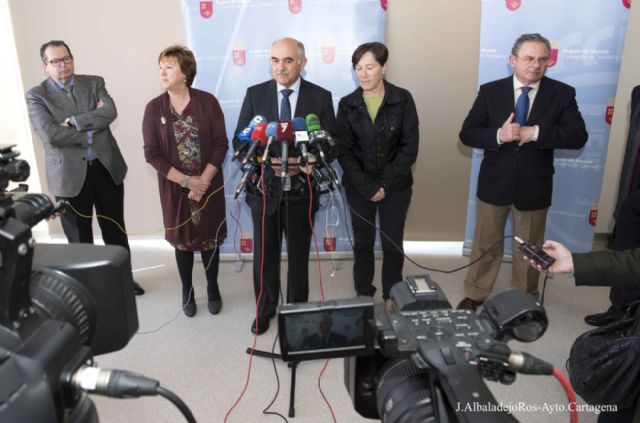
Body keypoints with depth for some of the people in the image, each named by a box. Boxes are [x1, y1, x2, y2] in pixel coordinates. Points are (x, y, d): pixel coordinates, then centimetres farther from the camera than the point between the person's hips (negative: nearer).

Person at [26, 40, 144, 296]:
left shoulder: (94, 83, 6)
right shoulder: (37, 95, -2)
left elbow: (110, 112, -12)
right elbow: (50, 135, -16)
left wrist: (73, 121, -17)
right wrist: (89, 133, -12)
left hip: (107, 168, 3)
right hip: (70, 174, -2)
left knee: (115, 229, 15)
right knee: (79, 237, 11)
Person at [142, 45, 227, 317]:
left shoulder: (207, 102, -5)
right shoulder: (154, 108, -3)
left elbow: (220, 145, -7)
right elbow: (152, 154, -7)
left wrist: (203, 181, -15)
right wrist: (187, 181, -14)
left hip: (209, 186, 0)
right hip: (175, 188, 1)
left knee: (210, 239, 11)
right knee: (183, 240, 12)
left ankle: (212, 289, 31)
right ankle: (187, 291, 32)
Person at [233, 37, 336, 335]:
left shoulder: (320, 97, -4)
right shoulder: (255, 94, -1)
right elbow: (239, 141, -1)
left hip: (301, 191, -1)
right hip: (264, 189, 1)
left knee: (299, 257, 15)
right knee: (264, 256, 15)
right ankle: (264, 310, 38)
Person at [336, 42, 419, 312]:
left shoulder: (403, 99, -5)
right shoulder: (347, 104, -1)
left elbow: (409, 147, -7)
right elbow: (344, 151, -4)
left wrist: (385, 184, -13)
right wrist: (367, 187, -13)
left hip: (395, 186, -1)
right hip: (359, 187, 1)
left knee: (393, 244, 7)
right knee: (363, 243, 10)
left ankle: (392, 297, 26)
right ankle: (363, 295, 26)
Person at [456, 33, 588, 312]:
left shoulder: (562, 94, -5)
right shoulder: (490, 91, -5)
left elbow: (578, 136, -13)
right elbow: (467, 134, -9)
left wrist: (536, 133, -26)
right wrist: (498, 135, -27)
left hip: (533, 187, 0)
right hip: (494, 184, 0)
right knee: (485, 244, 15)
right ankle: (475, 294, 34)